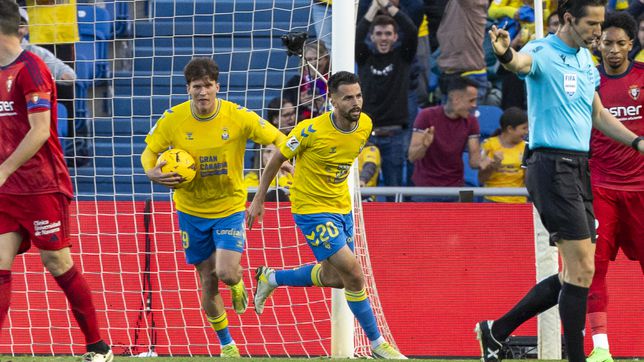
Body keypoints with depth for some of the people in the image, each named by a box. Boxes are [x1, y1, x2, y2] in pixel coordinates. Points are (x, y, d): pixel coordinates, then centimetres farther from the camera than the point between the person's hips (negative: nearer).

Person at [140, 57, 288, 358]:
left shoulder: (238, 117, -16)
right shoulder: (173, 119, -12)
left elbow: (278, 139, -7)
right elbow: (149, 151, 1)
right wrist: (152, 172, -22)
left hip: (230, 208, -2)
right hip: (192, 211, 2)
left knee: (226, 273, -19)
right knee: (208, 282, 6)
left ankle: (237, 285, 22)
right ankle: (226, 344, 28)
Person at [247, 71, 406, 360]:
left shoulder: (365, 125, -6)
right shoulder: (312, 130, -24)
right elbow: (278, 158, -9)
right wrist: (258, 200, -4)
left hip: (341, 207, 7)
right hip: (311, 209, -7)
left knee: (335, 277, 16)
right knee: (354, 275, -12)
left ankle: (271, 278, 37)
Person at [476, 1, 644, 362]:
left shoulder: (586, 59, 16)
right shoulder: (543, 52, -10)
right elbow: (522, 62, -34)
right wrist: (506, 54, -57)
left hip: (579, 169, 9)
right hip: (552, 166, -9)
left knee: (575, 274, 10)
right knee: (582, 270, -12)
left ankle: (496, 331, 20)